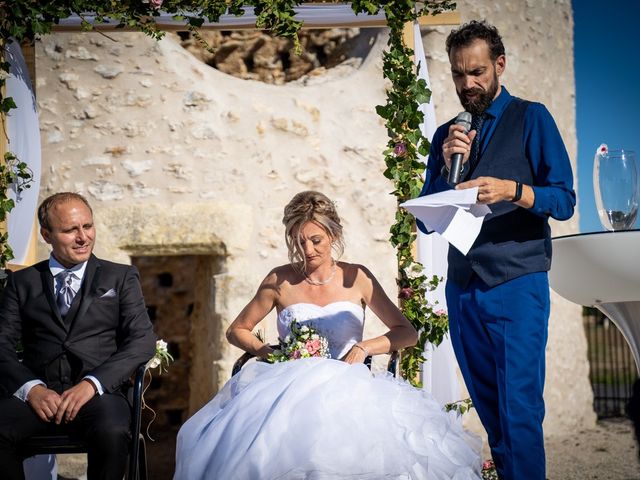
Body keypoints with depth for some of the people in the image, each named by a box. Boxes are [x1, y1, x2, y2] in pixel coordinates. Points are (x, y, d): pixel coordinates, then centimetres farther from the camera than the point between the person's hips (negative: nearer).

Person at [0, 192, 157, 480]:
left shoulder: (121, 277, 15)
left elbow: (143, 340, 3)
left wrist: (92, 383, -12)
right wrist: (31, 388, -12)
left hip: (100, 392, -1)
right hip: (37, 394, 1)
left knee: (112, 432, -36)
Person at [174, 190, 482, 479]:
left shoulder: (356, 278, 8)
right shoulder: (280, 281, 8)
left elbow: (407, 333, 11)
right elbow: (236, 331, 18)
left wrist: (365, 348, -6)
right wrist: (266, 351, -2)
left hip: (349, 388, 1)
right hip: (293, 390, 0)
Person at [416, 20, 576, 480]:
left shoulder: (531, 119, 2)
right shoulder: (446, 135, 15)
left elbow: (564, 200, -6)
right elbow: (426, 221, 10)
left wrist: (511, 190, -24)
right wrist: (449, 166, -6)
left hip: (517, 284, -5)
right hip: (463, 288, 5)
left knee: (520, 411, -11)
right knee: (490, 409, 10)